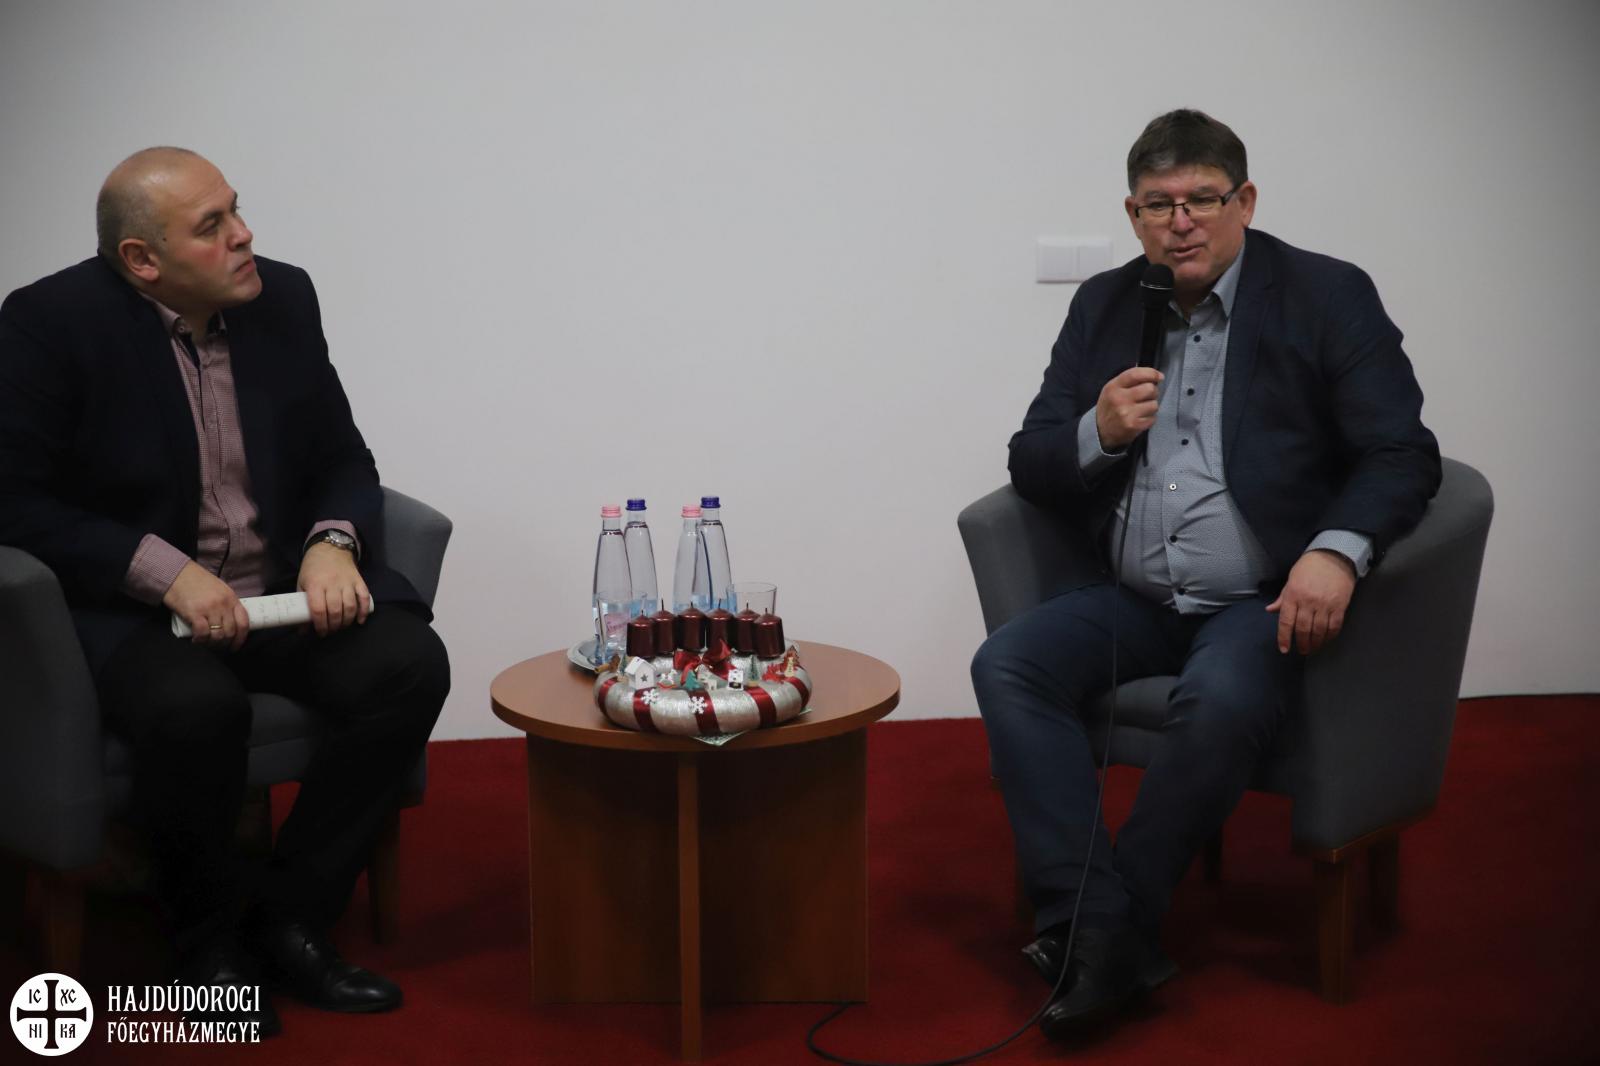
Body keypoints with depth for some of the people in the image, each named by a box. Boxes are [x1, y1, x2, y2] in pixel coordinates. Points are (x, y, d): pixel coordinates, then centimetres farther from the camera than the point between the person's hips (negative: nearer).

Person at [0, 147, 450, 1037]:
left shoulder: (283, 298, 3)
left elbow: (343, 456, 9)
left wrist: (333, 542, -13)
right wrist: (168, 572, -22)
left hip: (287, 587, 5)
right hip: (136, 601, -4)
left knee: (412, 664, -21)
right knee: (196, 707, -35)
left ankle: (292, 919, -4)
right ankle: (212, 934, -4)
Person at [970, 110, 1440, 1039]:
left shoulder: (1328, 297, 1)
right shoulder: (1103, 307, 12)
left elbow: (1403, 456, -6)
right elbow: (1031, 466, 11)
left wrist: (1337, 550, -26)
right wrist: (1098, 432, -11)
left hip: (1263, 601, -4)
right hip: (1130, 598, 4)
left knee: (1221, 700, -35)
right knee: (1007, 664, -22)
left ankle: (1107, 924, -16)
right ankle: (1102, 935, -25)